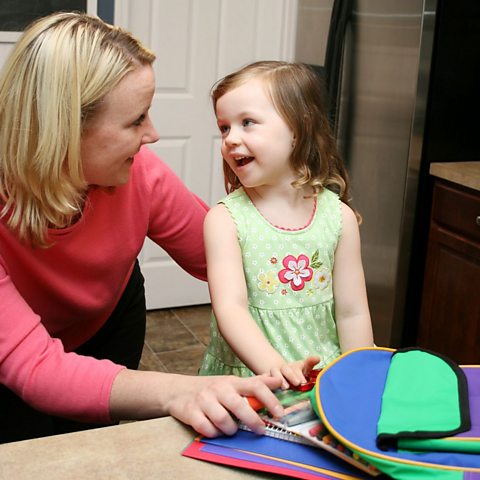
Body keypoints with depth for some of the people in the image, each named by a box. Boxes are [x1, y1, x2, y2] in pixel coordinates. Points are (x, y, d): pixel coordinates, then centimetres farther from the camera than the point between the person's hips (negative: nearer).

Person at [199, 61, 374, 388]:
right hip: (245, 380, 2)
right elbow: (230, 308, -19)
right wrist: (276, 367, -34)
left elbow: (352, 314, 2)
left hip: (326, 380, -2)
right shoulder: (225, 219, -7)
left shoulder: (338, 216, 0)